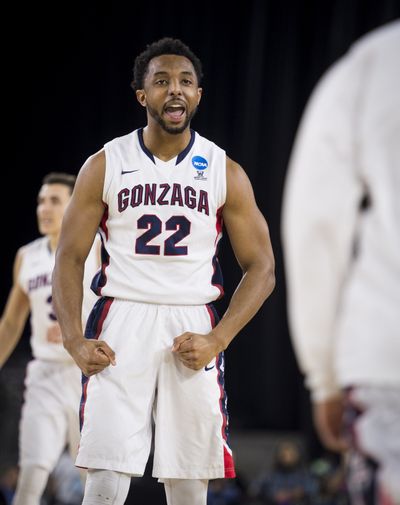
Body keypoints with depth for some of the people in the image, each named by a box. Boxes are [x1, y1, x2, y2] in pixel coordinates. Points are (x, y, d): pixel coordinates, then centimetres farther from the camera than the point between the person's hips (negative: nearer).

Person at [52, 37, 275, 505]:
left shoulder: (226, 173, 5)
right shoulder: (104, 166, 3)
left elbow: (261, 269, 5)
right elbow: (69, 259, 5)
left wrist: (217, 340, -8)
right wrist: (75, 342, -8)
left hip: (193, 330, 1)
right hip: (121, 324, -1)